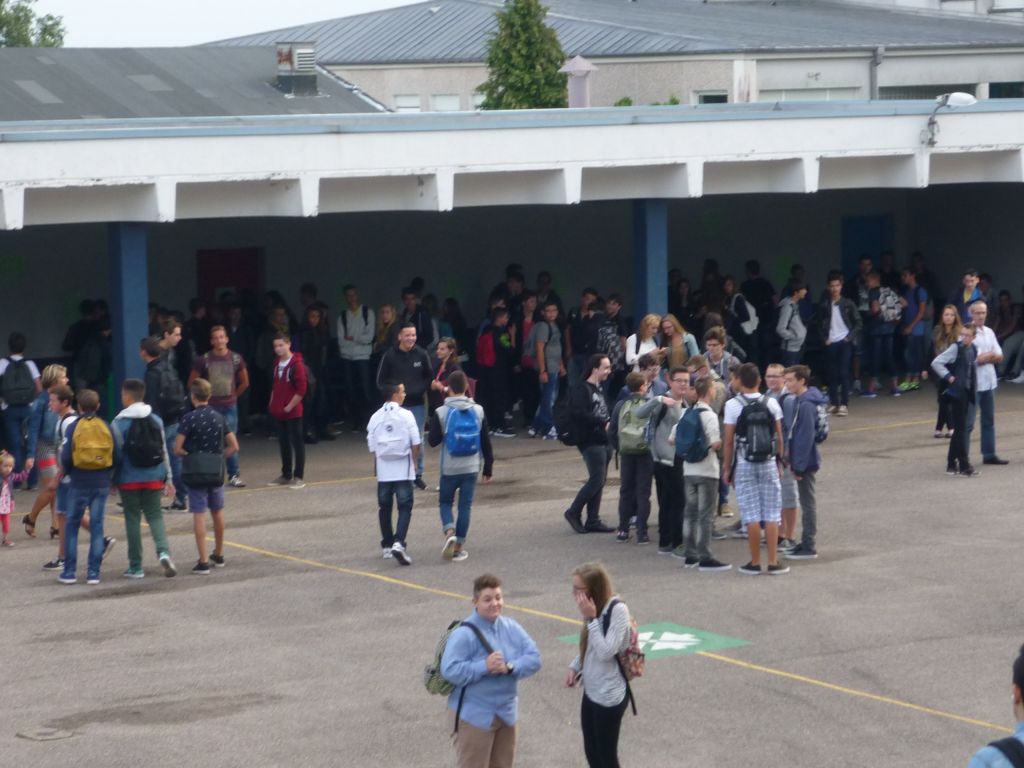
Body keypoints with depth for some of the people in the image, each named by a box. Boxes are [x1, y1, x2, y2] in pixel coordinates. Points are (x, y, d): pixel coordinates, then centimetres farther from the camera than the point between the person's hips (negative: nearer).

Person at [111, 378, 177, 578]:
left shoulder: (119, 423, -10)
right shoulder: (156, 420, 3)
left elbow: (116, 454, -10)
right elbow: (164, 451, 6)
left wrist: (112, 479, 1)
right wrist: (168, 479, 12)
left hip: (129, 479, -3)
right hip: (154, 478, 3)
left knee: (132, 519, 6)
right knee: (155, 515, 11)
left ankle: (136, 567, 9)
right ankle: (163, 551, -14)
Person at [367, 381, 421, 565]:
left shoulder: (375, 418, 3)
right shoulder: (406, 415, -7)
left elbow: (372, 448, 5)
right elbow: (416, 443, -7)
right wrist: (413, 462, 8)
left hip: (383, 472, 3)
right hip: (403, 470, -3)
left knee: (384, 507, 15)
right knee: (405, 507, 0)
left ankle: (387, 546, 22)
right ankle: (398, 543, -18)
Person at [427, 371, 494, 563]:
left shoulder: (441, 413, -11)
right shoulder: (478, 411, -2)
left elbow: (433, 441, -7)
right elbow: (486, 442, 3)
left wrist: (433, 432, 15)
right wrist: (488, 467, 12)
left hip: (449, 468, -2)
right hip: (471, 467, 2)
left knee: (446, 502, 14)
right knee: (465, 505, 9)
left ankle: (449, 532, -12)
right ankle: (459, 546, 9)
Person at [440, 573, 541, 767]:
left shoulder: (512, 627, 1)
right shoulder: (465, 634, -19)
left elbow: (534, 658, -4)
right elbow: (449, 670, -26)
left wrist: (510, 667, -22)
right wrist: (484, 667, -32)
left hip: (506, 712, 7)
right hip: (474, 715, -7)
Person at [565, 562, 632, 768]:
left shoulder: (617, 610, -22)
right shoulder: (596, 608, 4)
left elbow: (605, 652, -26)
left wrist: (591, 619, -25)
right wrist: (574, 667, 2)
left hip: (610, 696, -8)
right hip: (592, 692, 8)